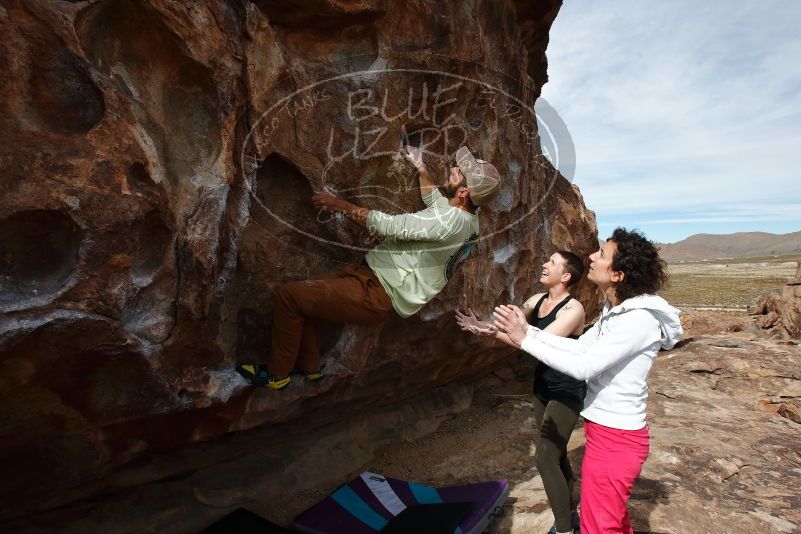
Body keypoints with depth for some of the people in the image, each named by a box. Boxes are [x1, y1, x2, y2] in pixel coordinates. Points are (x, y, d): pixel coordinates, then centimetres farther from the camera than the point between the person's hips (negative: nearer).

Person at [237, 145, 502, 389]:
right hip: (374, 275, 10)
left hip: (378, 294, -10)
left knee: (288, 295, -9)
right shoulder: (466, 216, 7)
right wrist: (420, 167, 28)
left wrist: (341, 204, -11)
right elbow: (436, 201, 31)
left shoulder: (451, 221, -23)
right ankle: (309, 367, 26)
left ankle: (277, 374, 9)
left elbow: (390, 226, -22)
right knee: (301, 293, 14)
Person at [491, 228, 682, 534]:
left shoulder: (639, 319, -25)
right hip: (605, 429, 9)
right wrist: (528, 331, -3)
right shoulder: (616, 310, 4)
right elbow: (580, 347, 5)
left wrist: (524, 340, -23)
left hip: (616, 437, -9)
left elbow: (583, 367, -28)